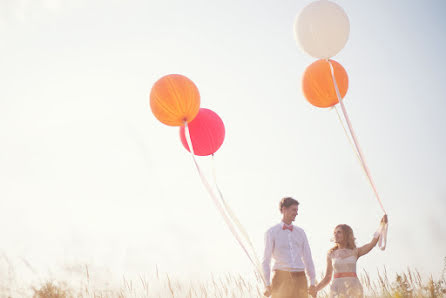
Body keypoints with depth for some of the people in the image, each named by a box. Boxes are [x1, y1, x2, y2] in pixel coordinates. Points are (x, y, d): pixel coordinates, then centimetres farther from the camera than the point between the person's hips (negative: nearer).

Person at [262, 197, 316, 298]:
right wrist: (268, 284, -7)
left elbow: (307, 258, 17)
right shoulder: (272, 232, 5)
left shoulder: (300, 232, 16)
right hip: (281, 277, -3)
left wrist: (312, 283, 11)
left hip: (299, 278, 3)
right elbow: (266, 260, 2)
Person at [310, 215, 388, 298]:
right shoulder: (331, 254, 11)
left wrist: (382, 225, -15)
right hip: (337, 290, 1)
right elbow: (327, 277, 13)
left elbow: (373, 243, -5)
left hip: (353, 288, -1)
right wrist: (315, 289, -2)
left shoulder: (355, 252, 9)